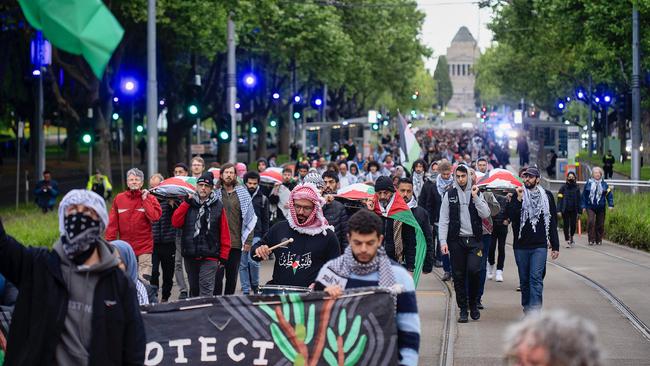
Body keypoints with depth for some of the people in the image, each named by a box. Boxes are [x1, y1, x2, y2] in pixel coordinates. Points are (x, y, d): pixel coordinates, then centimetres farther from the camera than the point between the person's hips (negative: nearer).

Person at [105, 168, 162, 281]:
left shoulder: (149, 198, 1)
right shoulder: (119, 199, 4)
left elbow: (155, 216, -16)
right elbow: (113, 223, 4)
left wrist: (145, 199, -10)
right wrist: (110, 242, 0)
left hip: (144, 246, -2)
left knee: (144, 279, -8)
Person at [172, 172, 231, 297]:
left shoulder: (218, 206, 2)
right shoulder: (188, 204, 8)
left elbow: (224, 233, 1)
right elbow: (175, 222, -3)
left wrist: (223, 256, -3)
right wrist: (186, 202, -7)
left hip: (209, 257, -3)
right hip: (190, 256, 3)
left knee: (206, 290, -11)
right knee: (194, 289, 15)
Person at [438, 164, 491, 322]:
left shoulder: (477, 193, 8)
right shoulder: (449, 194, 5)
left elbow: (485, 214, -4)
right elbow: (444, 220, 2)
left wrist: (475, 197, -11)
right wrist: (443, 241, -6)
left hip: (475, 240, 0)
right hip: (456, 240, 0)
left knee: (474, 270, -15)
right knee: (459, 275, 2)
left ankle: (473, 303, 6)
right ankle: (463, 309, 11)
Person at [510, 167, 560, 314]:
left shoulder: (546, 196, 7)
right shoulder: (518, 195, 5)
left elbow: (553, 223, 10)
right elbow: (512, 218, -8)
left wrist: (555, 246, 8)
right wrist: (518, 199, -18)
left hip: (540, 246, -1)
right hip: (521, 245, 1)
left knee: (536, 278, -12)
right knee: (524, 279, 9)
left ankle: (534, 311, -18)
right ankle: (527, 307, 21)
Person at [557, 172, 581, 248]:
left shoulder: (576, 188, 7)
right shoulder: (563, 187, 0)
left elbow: (579, 200, 9)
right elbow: (560, 199, -2)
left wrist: (579, 211, 5)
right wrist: (559, 210, -9)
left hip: (574, 210, 2)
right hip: (565, 209, -1)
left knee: (573, 224, 0)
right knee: (566, 225, -2)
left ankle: (571, 237, 27)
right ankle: (567, 240, 5)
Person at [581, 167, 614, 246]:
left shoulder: (604, 184, 3)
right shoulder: (588, 183, 1)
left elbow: (609, 194, 5)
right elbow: (584, 195, 5)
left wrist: (611, 205, -5)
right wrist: (583, 206, 3)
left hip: (601, 207, 2)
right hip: (590, 207, -1)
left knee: (600, 224, 6)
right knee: (591, 222, -16)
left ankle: (599, 240, 18)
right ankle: (591, 240, -10)